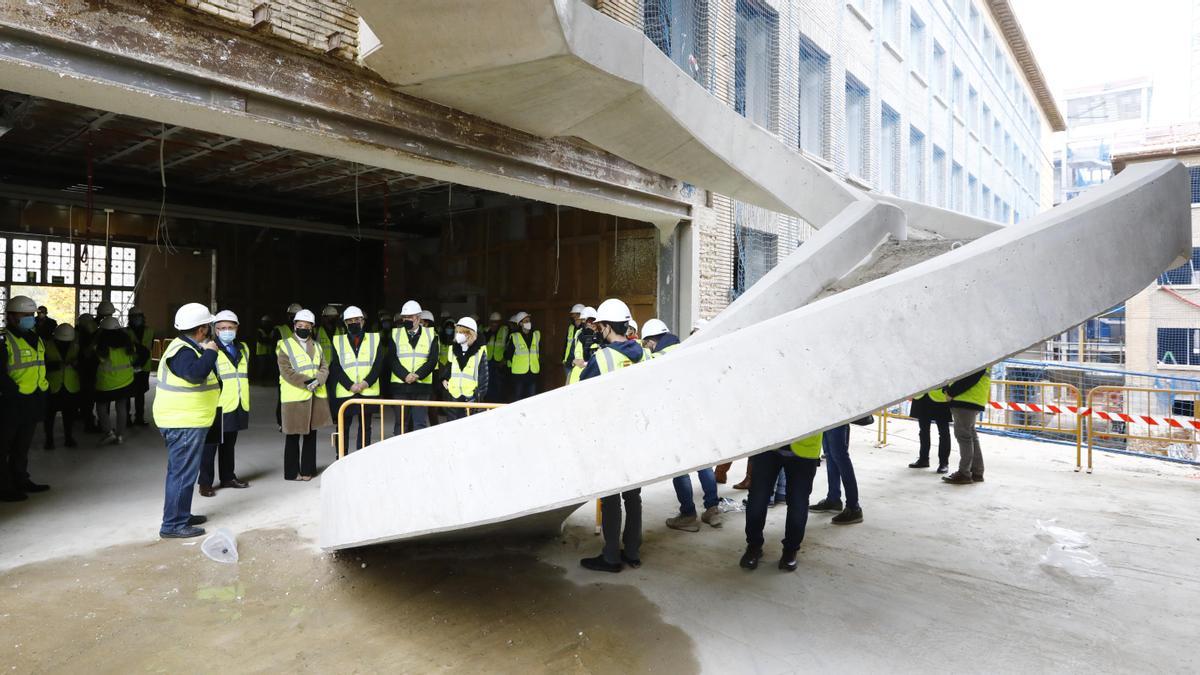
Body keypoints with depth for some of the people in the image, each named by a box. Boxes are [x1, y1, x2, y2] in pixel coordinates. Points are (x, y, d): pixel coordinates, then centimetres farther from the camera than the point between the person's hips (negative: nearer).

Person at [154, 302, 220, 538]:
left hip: (185, 422, 11)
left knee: (181, 471, 19)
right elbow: (196, 373, -37)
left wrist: (207, 352, 10)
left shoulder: (187, 347, 14)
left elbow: (197, 373, 21)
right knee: (183, 473, -6)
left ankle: (182, 515, 31)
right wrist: (209, 352, -24)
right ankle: (173, 524, 1)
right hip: (184, 423, -11)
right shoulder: (182, 351, -19)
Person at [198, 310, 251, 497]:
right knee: (210, 444, 0)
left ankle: (228, 477, 28)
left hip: (238, 405, 7)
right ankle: (205, 483, 9)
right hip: (218, 406, -7)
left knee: (229, 443, 17)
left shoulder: (243, 348, 15)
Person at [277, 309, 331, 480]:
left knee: (311, 434, 11)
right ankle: (292, 472, 11)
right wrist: (306, 382, -20)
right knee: (293, 436, 3)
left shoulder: (316, 346, 14)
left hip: (316, 396, 5)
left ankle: (308, 469, 21)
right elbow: (286, 371, -12)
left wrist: (318, 380, -13)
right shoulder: (285, 346, -2)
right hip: (294, 397, -5)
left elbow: (324, 367, 7)